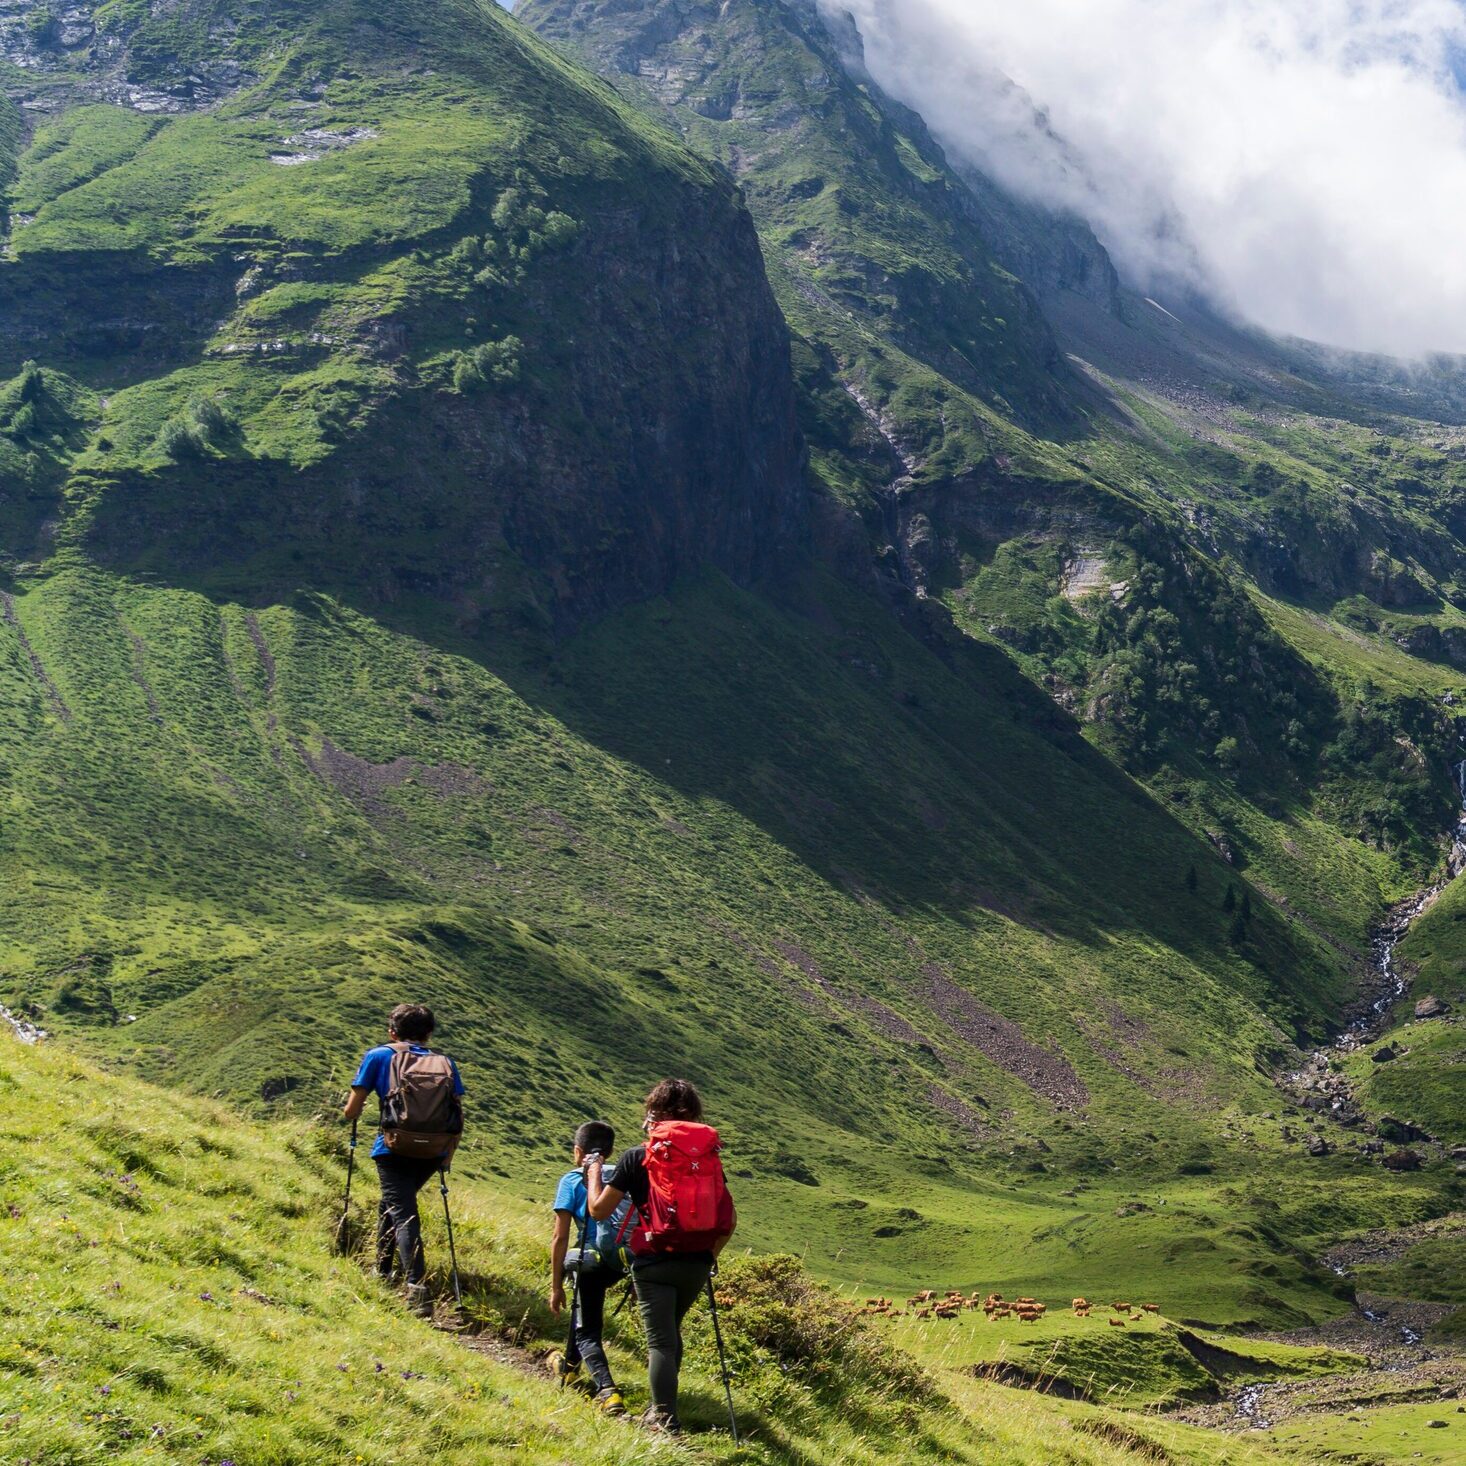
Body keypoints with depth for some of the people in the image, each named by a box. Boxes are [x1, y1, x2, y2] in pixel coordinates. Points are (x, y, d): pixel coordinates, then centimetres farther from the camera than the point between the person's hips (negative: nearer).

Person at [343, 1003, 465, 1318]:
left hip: (395, 1148, -4)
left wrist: (350, 1110, 30)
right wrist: (446, 1156, 21)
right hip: (434, 1152, 4)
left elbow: (352, 1111, 7)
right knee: (392, 1204, 27)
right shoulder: (446, 1064, 14)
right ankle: (384, 1268, 36)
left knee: (403, 1214, -8)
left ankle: (417, 1287, -25)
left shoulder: (379, 1056, 7)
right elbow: (458, 1118, 9)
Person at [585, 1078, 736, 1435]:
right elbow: (729, 1219, 4)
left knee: (660, 1339, 2)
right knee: (671, 1331, 23)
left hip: (655, 1262, -4)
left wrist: (594, 1171, 14)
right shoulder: (708, 1154, 5)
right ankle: (661, 1406, 31)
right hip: (697, 1263, 4)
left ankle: (666, 1419, -2)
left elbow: (598, 1209, -3)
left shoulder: (638, 1157, -5)